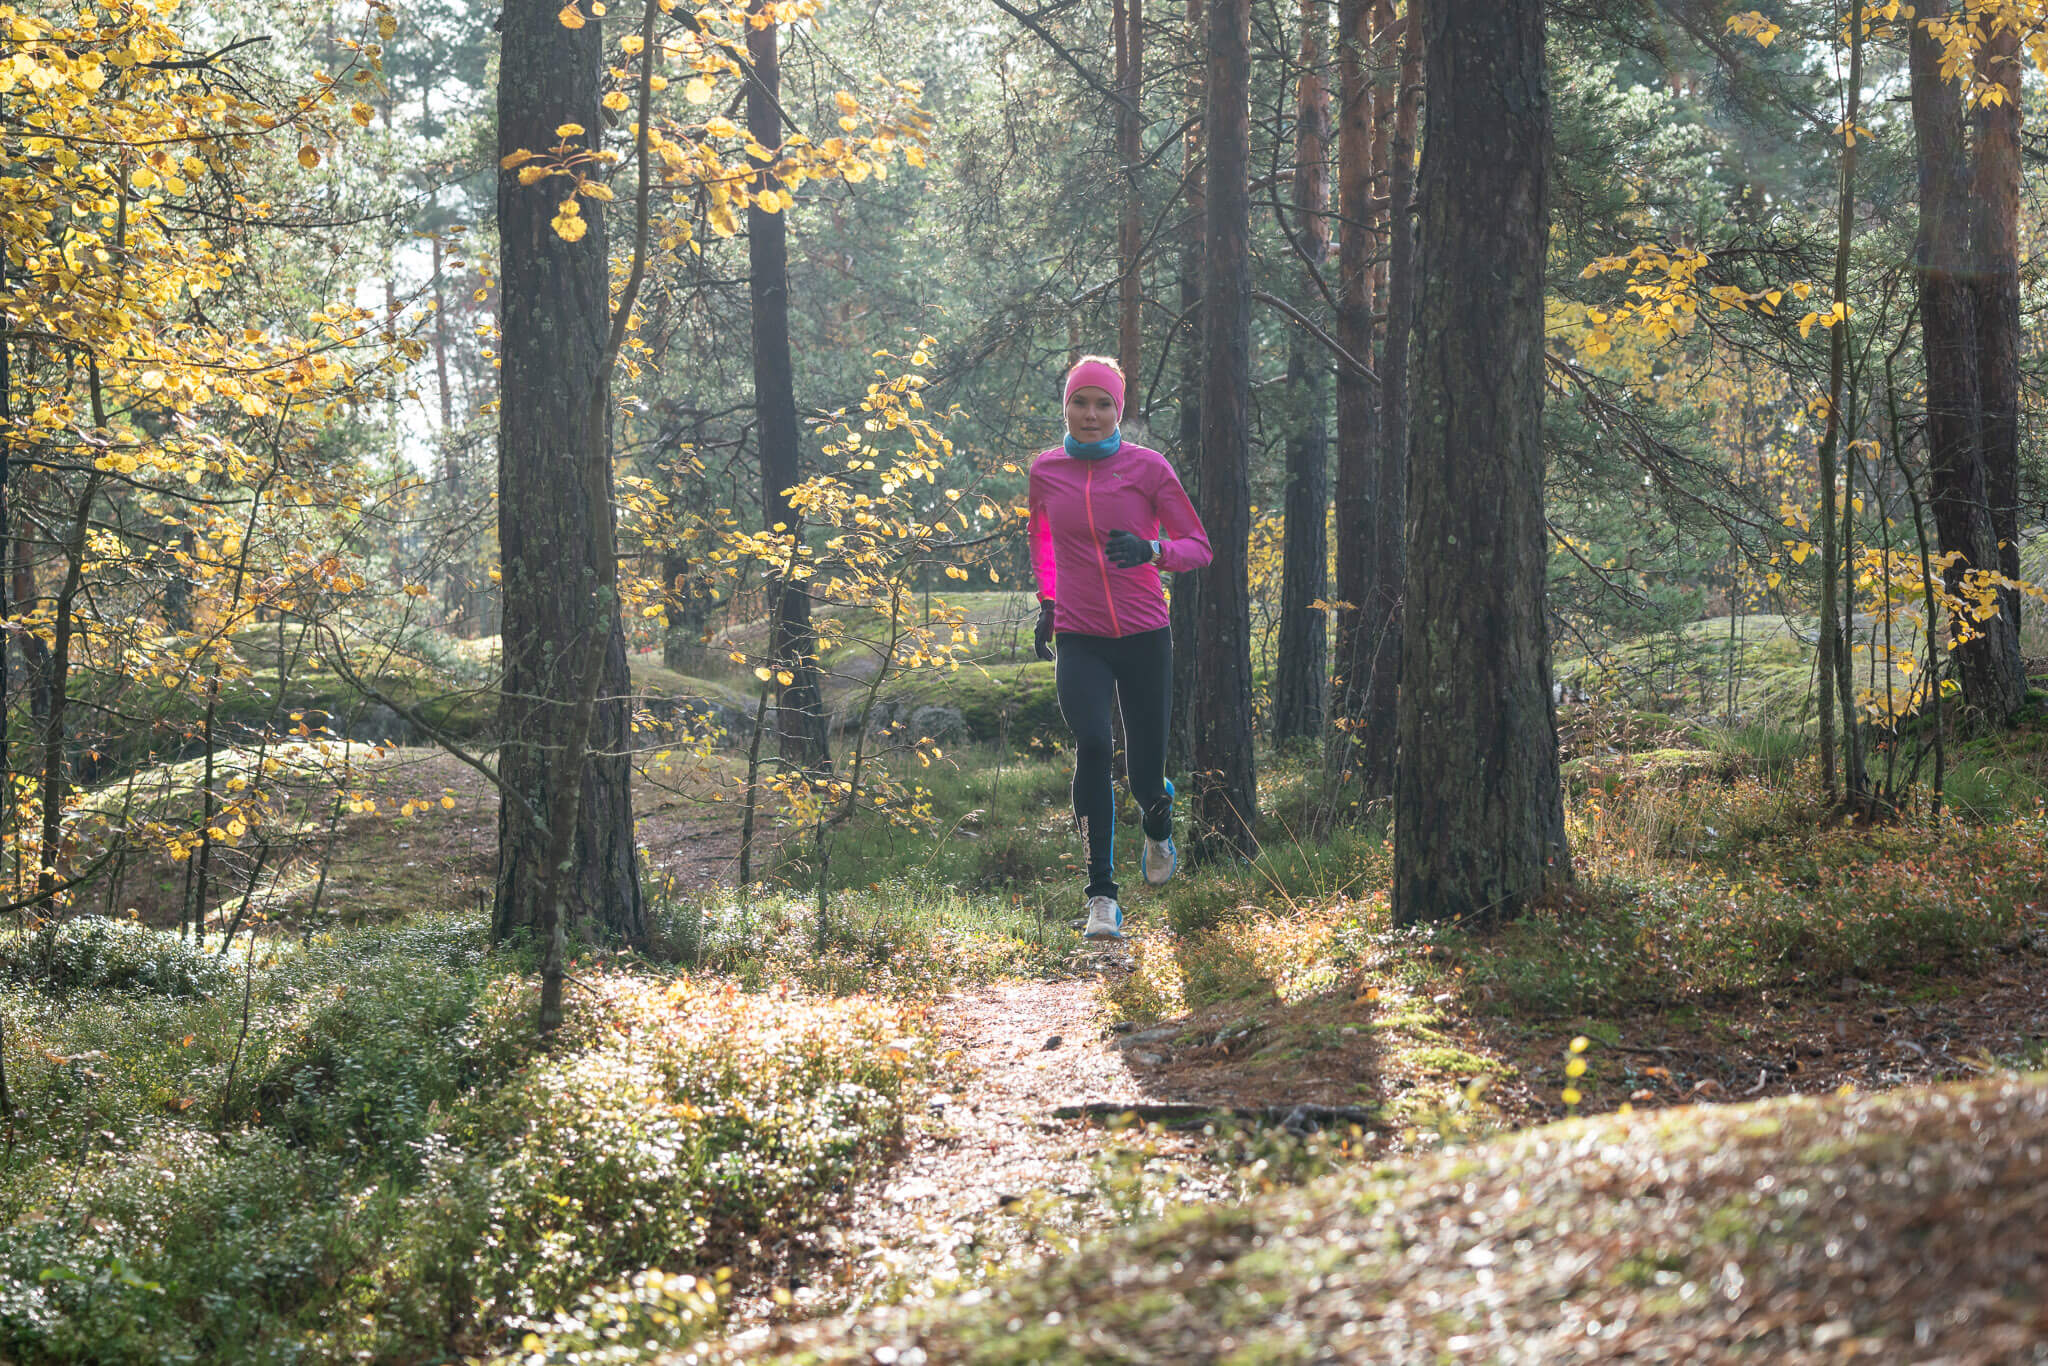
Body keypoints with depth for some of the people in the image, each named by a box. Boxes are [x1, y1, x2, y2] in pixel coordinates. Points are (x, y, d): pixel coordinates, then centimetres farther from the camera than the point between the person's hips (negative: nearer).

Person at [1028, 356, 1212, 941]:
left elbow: (1198, 547, -4)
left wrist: (1151, 550, -24)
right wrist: (1046, 599, 22)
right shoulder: (1046, 471, 4)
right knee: (1092, 745, -24)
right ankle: (1102, 896, -20)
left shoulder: (1148, 468, -4)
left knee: (1145, 780, 4)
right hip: (1078, 641, 1)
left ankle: (1158, 825, 44)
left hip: (1144, 638, -1)